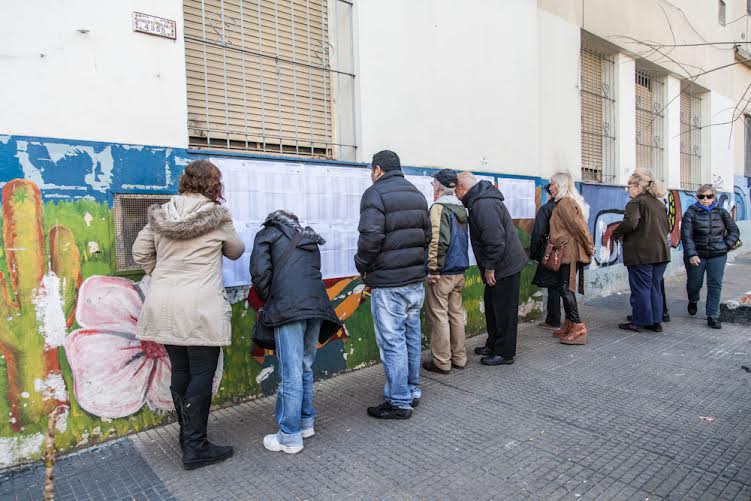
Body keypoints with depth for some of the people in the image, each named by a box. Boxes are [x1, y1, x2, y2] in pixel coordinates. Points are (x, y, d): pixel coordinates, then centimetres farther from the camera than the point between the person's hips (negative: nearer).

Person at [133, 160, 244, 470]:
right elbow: (236, 251, 9)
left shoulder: (161, 214, 7)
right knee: (201, 375, 3)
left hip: (163, 305, 6)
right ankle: (195, 448, 9)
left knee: (180, 371, 16)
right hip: (200, 307, -5)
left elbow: (140, 252, 12)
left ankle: (187, 434, 30)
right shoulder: (216, 215, -6)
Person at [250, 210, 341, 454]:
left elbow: (260, 271, -1)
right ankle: (306, 422, 28)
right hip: (317, 304, 6)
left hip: (288, 307, -6)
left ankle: (290, 437, 7)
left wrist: (269, 301, 13)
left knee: (291, 373, -2)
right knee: (305, 368, 17)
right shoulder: (309, 240, 30)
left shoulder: (267, 234, 15)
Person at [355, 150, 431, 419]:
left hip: (388, 283, -8)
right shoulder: (417, 194, 15)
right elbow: (427, 235, 16)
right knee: (412, 337, 17)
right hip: (416, 279, 8)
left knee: (393, 342, 0)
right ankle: (413, 391, 30)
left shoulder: (375, 194, -10)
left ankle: (399, 402, 9)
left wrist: (362, 265, -5)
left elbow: (370, 236, -20)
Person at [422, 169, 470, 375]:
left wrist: (432, 269, -16)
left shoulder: (439, 207, -15)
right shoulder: (461, 208, 11)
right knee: (456, 314, 14)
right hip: (459, 271, 8)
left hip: (442, 273, -8)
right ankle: (459, 358, 23)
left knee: (439, 316, 0)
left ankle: (441, 362, 8)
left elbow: (438, 241, -22)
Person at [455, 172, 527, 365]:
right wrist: (488, 266, 17)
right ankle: (493, 345, 33)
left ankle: (505, 353, 13)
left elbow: (495, 239, -28)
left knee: (504, 311, 1)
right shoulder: (481, 200, 12)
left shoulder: (483, 204, -22)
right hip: (501, 265, 11)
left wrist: (489, 266, -20)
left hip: (505, 265, -11)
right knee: (492, 306, 20)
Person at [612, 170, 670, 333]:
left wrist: (616, 234, -10)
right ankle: (656, 321, 20)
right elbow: (667, 228, 19)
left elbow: (630, 223, -25)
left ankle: (639, 322, 7)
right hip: (661, 252, 8)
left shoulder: (636, 202, -10)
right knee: (655, 287, 14)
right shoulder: (659, 204, 15)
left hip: (641, 253, -8)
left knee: (640, 288, 0)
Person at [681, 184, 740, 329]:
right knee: (694, 283, 7)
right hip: (696, 255, -2)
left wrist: (726, 245, -2)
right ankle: (693, 301, 41)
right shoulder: (691, 213, -5)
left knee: (715, 285, -2)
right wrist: (691, 254, -21)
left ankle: (712, 317, 6)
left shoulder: (721, 212, 6)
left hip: (717, 256, 2)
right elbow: (686, 235, -12)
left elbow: (734, 230, 13)